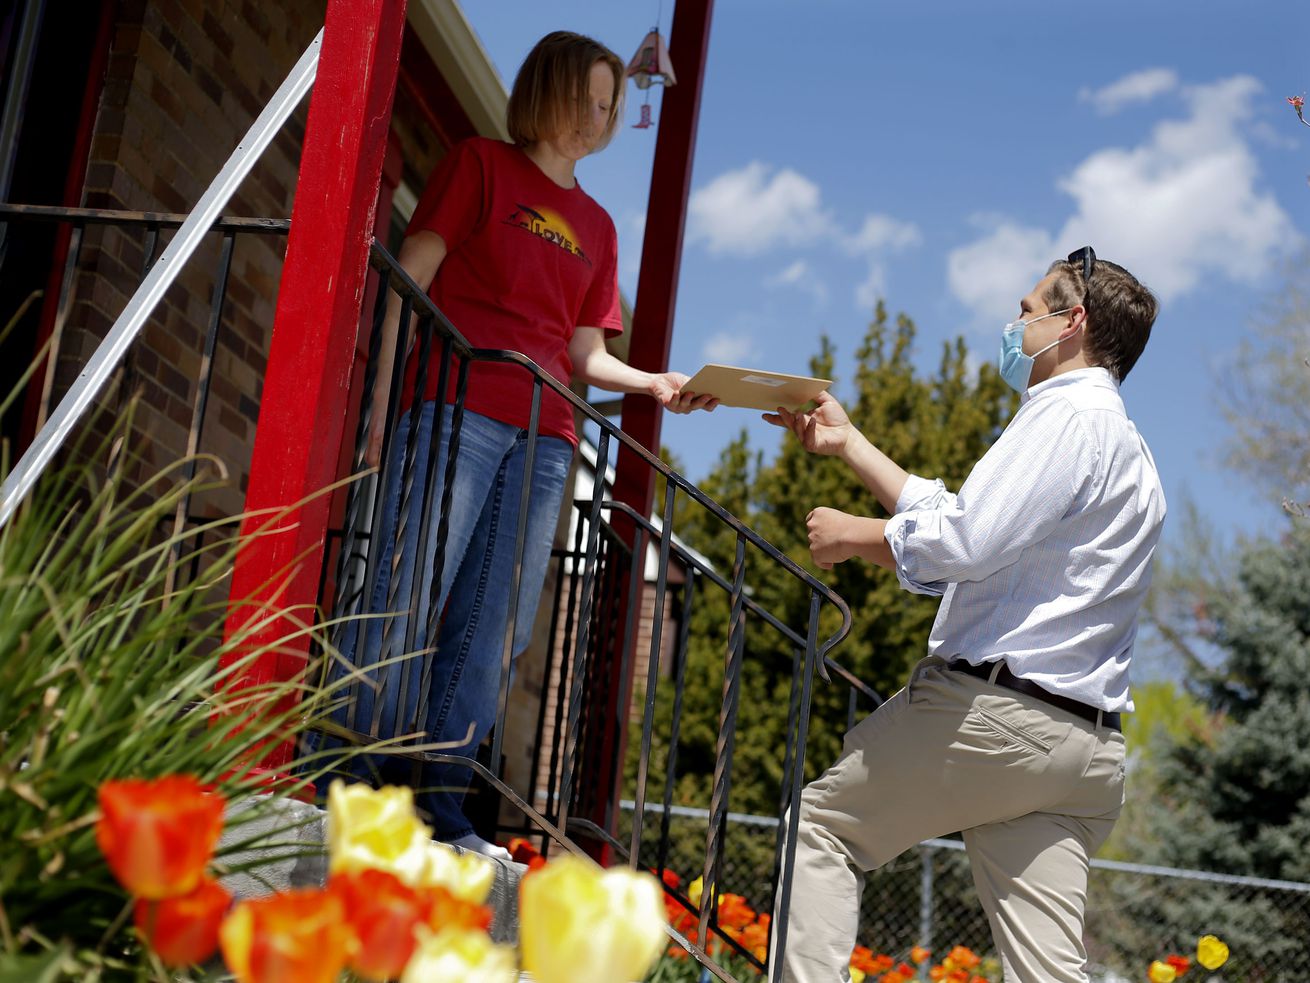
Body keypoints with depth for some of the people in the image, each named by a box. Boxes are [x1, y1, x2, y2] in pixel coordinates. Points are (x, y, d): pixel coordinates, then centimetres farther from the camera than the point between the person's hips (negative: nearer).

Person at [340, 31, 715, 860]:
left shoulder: (596, 226, 22)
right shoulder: (481, 165, 9)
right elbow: (410, 279, 1)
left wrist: (656, 384, 2)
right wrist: (384, 397, -10)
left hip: (544, 436, 5)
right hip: (457, 408, -5)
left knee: (492, 631, 2)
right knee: (405, 600, -12)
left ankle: (441, 805, 6)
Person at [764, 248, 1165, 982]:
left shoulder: (1066, 413, -7)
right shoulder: (1126, 444, 25)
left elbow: (961, 543, -20)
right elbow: (956, 514, 29)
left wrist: (853, 535, -2)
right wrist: (849, 444, 33)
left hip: (989, 709, -8)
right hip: (1087, 744, 9)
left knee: (825, 827, 10)